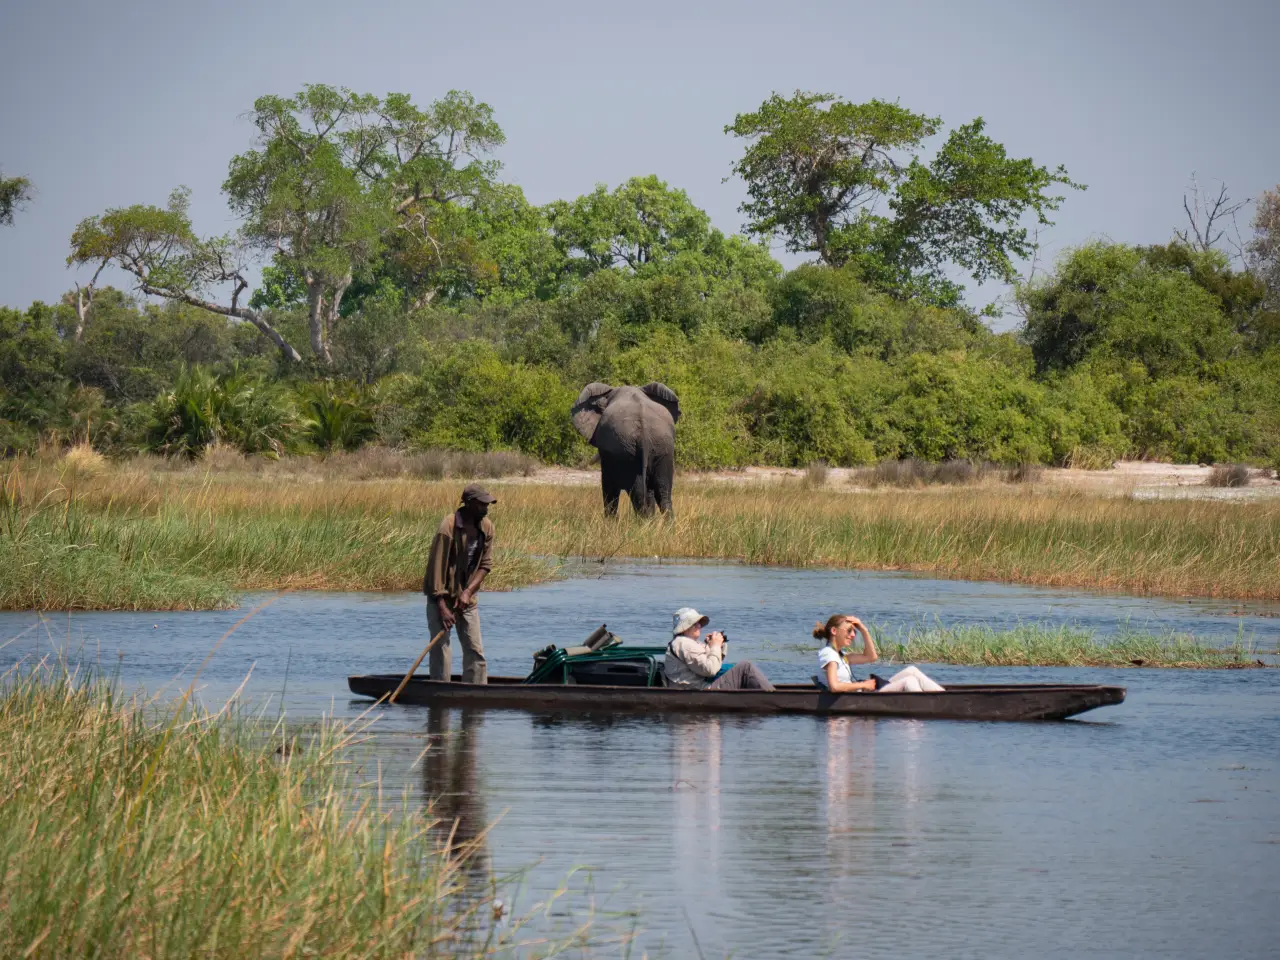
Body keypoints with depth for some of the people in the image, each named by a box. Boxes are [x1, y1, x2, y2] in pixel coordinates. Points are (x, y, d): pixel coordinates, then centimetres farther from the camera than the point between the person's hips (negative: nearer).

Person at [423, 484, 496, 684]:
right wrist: (442, 607, -22)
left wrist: (468, 591, -12)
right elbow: (437, 568, -21)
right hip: (442, 596, -6)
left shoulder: (486, 527, -2)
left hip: (467, 597, 6)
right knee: (441, 650, -6)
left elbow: (485, 564, 3)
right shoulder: (448, 527, -21)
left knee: (475, 651, 4)